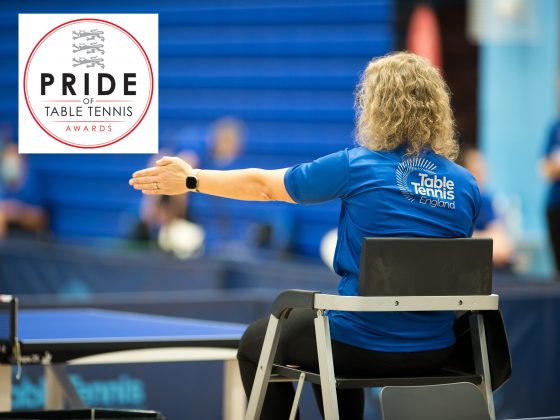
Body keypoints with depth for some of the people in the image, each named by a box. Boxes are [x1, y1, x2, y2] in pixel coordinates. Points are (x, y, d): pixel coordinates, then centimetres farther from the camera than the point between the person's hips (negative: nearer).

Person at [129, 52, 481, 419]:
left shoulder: (356, 168, -10)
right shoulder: (466, 185, -1)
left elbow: (263, 185, 3)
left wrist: (192, 179, 18)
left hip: (364, 347, -5)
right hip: (435, 354, 5)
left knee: (258, 341, 24)